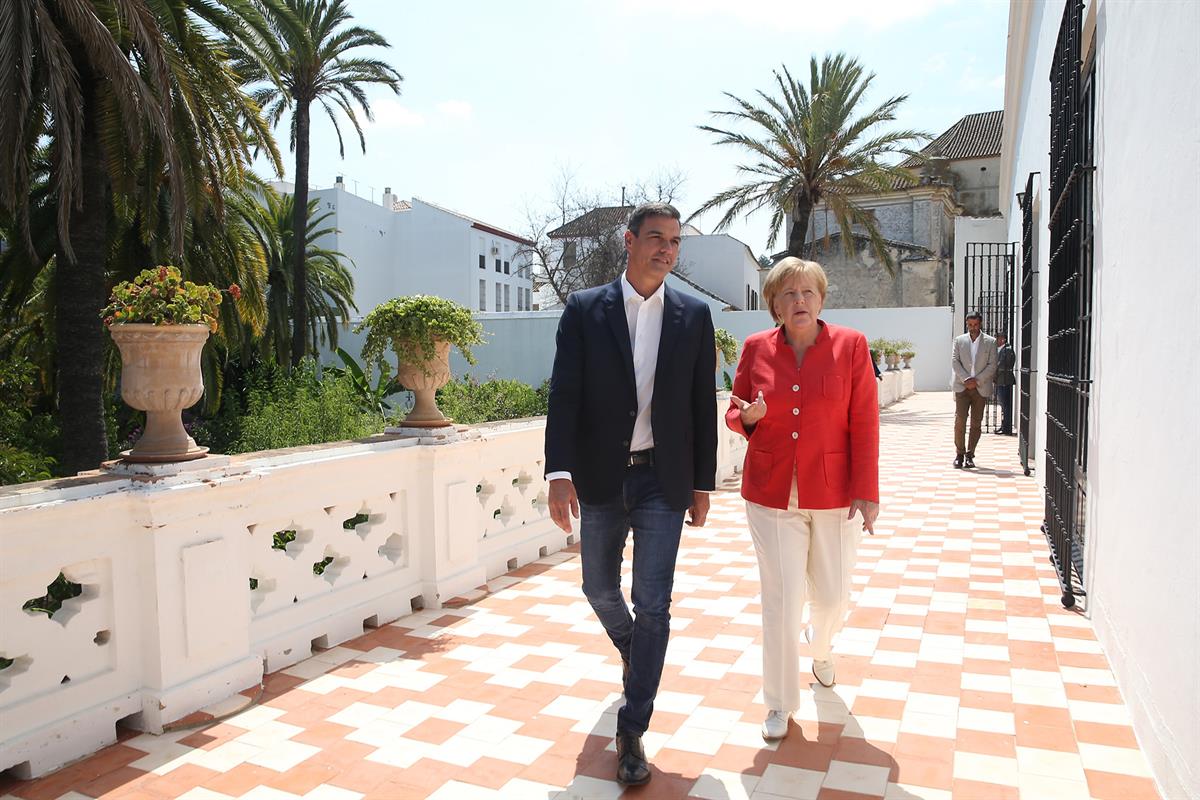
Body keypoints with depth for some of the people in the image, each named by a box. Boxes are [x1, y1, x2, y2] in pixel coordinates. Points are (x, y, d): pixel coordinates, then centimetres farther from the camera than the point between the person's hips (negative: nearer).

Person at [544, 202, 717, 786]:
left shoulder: (694, 315, 1)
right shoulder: (584, 309, -2)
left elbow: (704, 404, 4)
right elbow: (564, 394, -8)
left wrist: (703, 484, 3)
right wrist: (559, 472, -18)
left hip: (663, 480, -1)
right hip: (600, 477, 1)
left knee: (652, 603, -2)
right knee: (600, 588, 17)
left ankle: (632, 732, 12)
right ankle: (631, 650, 50)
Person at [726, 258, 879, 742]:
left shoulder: (851, 346, -5)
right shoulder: (756, 349, -1)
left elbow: (864, 424, -5)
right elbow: (735, 414, 9)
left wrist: (867, 492, -8)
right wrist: (748, 416, -15)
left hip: (833, 495, 0)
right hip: (772, 495, 0)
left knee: (833, 597, 13)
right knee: (781, 603, 1)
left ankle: (822, 650, 49)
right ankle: (780, 704, 21)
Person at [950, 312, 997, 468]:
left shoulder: (990, 342, 7)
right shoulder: (959, 340, 9)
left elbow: (992, 365, 1)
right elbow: (954, 361, 1)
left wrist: (977, 380, -10)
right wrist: (966, 379, -11)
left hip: (981, 388, 0)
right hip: (962, 386, 0)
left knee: (976, 423, 2)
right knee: (960, 420, -9)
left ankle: (969, 455, 9)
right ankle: (959, 454, 0)